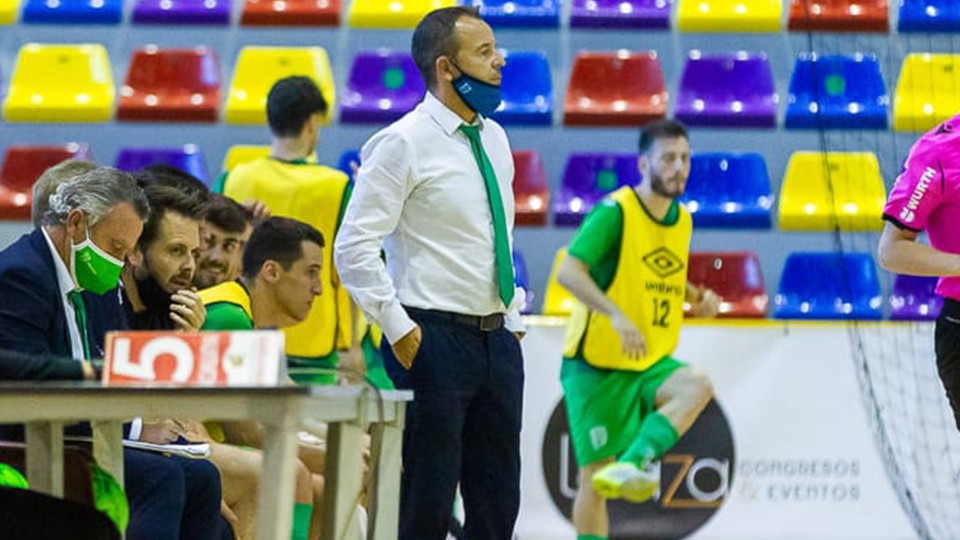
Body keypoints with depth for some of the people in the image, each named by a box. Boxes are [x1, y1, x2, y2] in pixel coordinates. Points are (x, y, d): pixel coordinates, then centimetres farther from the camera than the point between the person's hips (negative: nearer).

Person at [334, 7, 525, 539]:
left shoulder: (494, 139, 13)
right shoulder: (404, 144, -10)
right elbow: (354, 247, -14)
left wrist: (513, 317, 16)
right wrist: (398, 330, -16)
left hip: (497, 339, 8)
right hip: (435, 340, -8)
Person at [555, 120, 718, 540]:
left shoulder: (682, 219, 9)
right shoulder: (615, 212, -14)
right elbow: (569, 271, -24)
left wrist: (698, 296, 6)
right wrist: (616, 315, -35)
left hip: (651, 363, 6)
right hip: (596, 364, -6)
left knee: (697, 387, -26)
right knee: (594, 476, -5)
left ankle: (630, 466, -32)